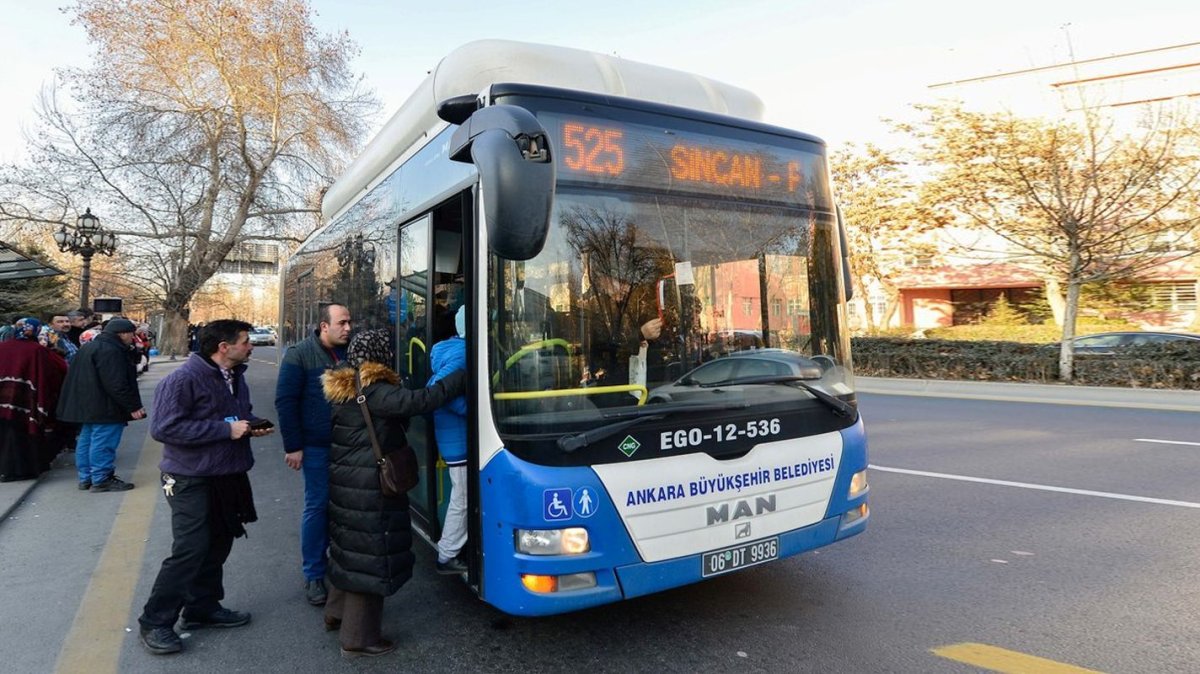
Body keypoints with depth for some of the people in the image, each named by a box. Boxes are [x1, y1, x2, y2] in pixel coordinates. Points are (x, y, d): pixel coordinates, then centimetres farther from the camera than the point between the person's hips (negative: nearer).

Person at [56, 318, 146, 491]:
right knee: (103, 443, -4)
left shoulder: (90, 347, 15)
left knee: (86, 441, 16)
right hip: (105, 408, -11)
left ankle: (86, 477, 25)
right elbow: (117, 384, -25)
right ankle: (101, 480, 1)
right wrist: (133, 406, -21)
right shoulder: (110, 351, -20)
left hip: (87, 406, 11)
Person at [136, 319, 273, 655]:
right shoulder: (183, 380, -20)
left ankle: (203, 608, 31)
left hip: (227, 477, 9)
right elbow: (164, 427, -26)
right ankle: (155, 622, 10)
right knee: (189, 551, -7)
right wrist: (226, 429, -26)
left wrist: (252, 424, -1)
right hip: (192, 480, -8)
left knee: (217, 545, 16)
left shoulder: (234, 376, 8)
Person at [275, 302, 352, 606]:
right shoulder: (300, 355, -7)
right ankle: (313, 574, 16)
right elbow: (285, 401, -6)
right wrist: (293, 446, -9)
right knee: (317, 506, 3)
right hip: (318, 447, -4)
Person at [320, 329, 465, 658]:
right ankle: (358, 637, 11)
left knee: (351, 547, 23)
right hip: (369, 486, -9)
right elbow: (420, 401, -29)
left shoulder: (345, 388, 8)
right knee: (370, 554, 1)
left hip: (346, 479, 9)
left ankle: (338, 612, 39)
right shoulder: (375, 392, -21)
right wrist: (463, 376, -24)